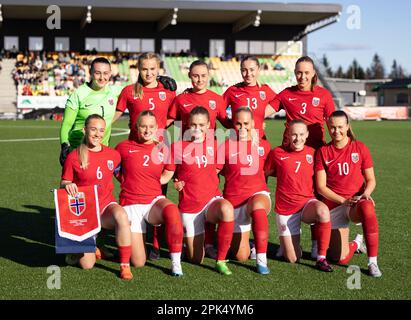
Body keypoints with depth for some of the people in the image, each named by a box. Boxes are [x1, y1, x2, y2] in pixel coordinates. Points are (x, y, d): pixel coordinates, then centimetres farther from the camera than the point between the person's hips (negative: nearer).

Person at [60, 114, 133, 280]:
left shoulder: (113, 155, 1)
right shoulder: (73, 157, -8)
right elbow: (63, 185, -3)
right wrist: (68, 186, -22)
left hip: (107, 205, 2)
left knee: (121, 216, -38)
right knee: (87, 264, -9)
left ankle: (125, 266, -23)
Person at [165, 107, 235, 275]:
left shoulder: (214, 144, 2)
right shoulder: (177, 147, -5)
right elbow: (168, 174, 3)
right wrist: (177, 183, -13)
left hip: (212, 200, 1)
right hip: (189, 205, -1)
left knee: (227, 209, -38)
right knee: (196, 259, 3)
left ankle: (220, 260, -22)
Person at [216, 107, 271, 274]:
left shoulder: (263, 145, 3)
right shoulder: (225, 147, -5)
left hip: (258, 193, 0)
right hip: (234, 200, 0)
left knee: (258, 206, -41)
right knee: (241, 256, 2)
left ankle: (262, 259, -31)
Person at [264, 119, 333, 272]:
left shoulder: (312, 153, -1)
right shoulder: (277, 153, -5)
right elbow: (265, 174, 8)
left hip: (308, 202, 1)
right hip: (285, 208, -1)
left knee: (323, 211, -37)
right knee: (293, 259, -1)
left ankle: (321, 258, -22)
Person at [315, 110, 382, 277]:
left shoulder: (360, 148, 1)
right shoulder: (323, 152, 1)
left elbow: (370, 179, 5)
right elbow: (321, 187, -3)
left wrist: (366, 193, -18)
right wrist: (343, 200, -16)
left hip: (357, 202, -1)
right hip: (334, 205, 1)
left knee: (367, 208, -41)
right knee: (342, 259, -4)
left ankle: (372, 262, -30)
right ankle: (357, 243, 33)